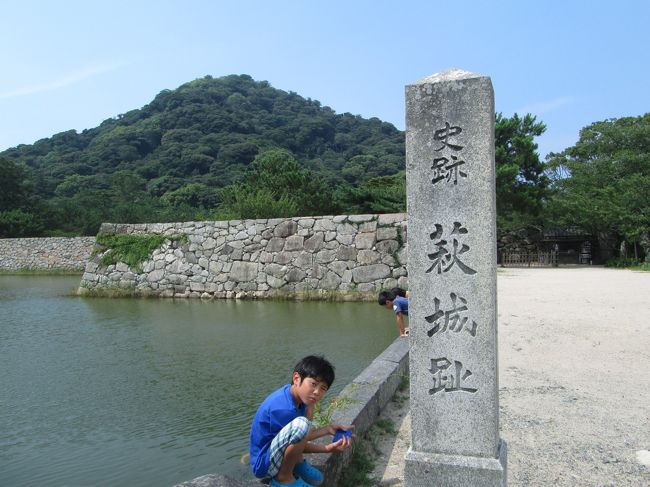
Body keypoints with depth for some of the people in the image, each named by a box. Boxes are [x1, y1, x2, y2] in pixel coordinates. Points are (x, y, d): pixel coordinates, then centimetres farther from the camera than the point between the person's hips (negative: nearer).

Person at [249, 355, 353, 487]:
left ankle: (297, 461, 10)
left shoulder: (295, 392, -5)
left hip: (274, 445, 10)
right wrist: (328, 448, -16)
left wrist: (328, 429, 0)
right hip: (263, 464, -10)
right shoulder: (283, 409, -31)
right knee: (301, 424, -35)